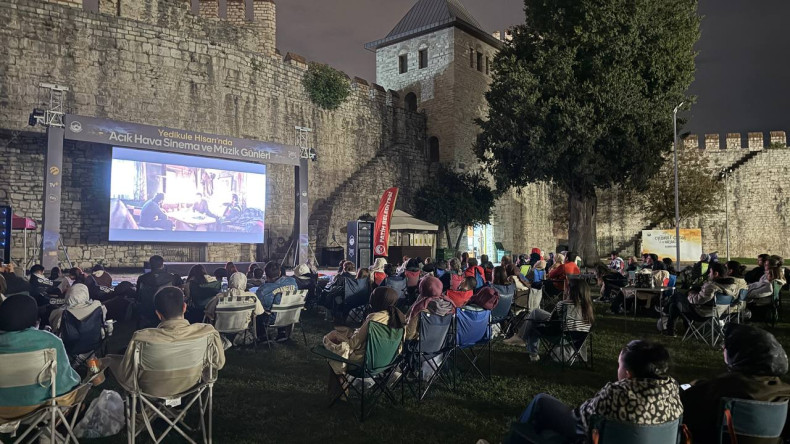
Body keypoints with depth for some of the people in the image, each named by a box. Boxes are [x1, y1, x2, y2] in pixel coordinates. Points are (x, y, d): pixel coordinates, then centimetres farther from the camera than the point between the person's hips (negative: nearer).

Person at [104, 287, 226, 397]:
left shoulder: (141, 338, -33)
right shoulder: (208, 332, -29)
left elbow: (127, 378, -20)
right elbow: (219, 364, -11)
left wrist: (107, 360, 1)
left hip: (153, 391, -3)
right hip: (190, 385, 3)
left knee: (110, 359, 23)